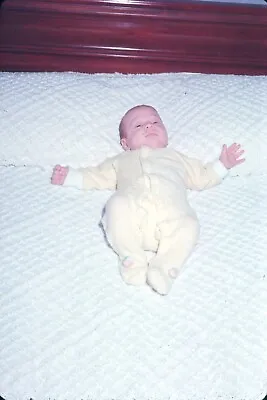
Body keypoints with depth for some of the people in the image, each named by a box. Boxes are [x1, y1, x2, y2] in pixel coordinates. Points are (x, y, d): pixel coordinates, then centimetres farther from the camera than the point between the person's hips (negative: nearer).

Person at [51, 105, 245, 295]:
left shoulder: (177, 158, 41)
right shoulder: (121, 161, 40)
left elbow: (203, 177, 42)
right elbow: (96, 176, 40)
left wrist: (222, 164, 29)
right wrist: (68, 175, 32)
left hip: (171, 215, 1)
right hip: (132, 208, 0)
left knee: (189, 226, -31)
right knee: (117, 205, -34)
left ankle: (164, 268, -30)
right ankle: (133, 260, -26)